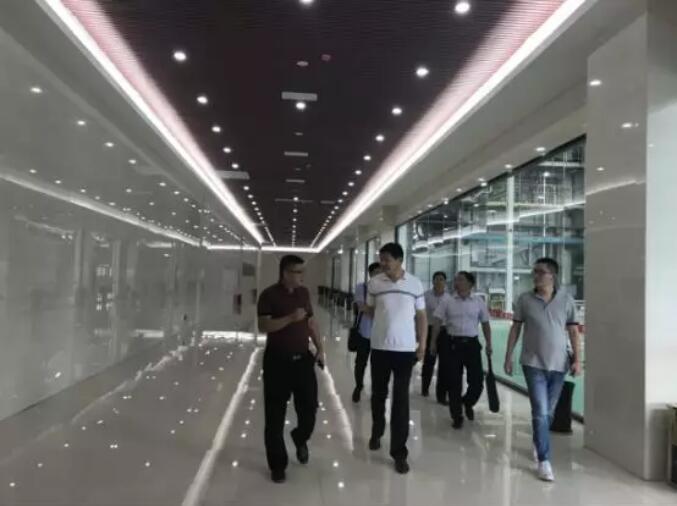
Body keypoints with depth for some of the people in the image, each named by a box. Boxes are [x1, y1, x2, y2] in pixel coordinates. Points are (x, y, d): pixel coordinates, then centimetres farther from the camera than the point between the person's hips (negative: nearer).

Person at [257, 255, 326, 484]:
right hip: (277, 361, -4)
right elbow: (263, 325, -18)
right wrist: (290, 318, -27)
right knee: (275, 416, 3)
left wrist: (320, 347, 8)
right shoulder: (269, 295, -9)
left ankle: (300, 439, 40)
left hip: (302, 358, 5)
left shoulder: (303, 293, 8)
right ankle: (277, 465, 18)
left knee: (309, 407, 7)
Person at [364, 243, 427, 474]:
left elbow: (421, 316, 4)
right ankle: (377, 432, 41)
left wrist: (422, 344, 1)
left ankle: (399, 452, 8)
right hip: (379, 347, 1)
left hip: (406, 349, -1)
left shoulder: (415, 283, -2)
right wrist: (361, 308, -8)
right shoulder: (374, 283, -2)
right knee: (378, 394, 15)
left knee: (401, 399, 0)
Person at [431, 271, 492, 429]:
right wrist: (433, 342, -3)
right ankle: (456, 416, 17)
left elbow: (485, 323, 8)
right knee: (454, 382, 3)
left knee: (477, 380, 1)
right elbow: (438, 322, 2)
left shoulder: (479, 301, 2)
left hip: (472, 343, 1)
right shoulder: (447, 302, 0)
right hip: (453, 343, 0)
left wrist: (488, 344, 5)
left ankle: (468, 403, 32)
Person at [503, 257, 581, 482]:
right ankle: (544, 461, -1)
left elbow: (573, 331, 3)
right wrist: (508, 356, 2)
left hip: (558, 364, 2)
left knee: (549, 412, 15)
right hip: (534, 363, -2)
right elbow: (516, 328, 3)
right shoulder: (524, 300, -3)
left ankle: (538, 444, 39)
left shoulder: (566, 300, -1)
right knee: (540, 412, -7)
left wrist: (576, 358, -3)